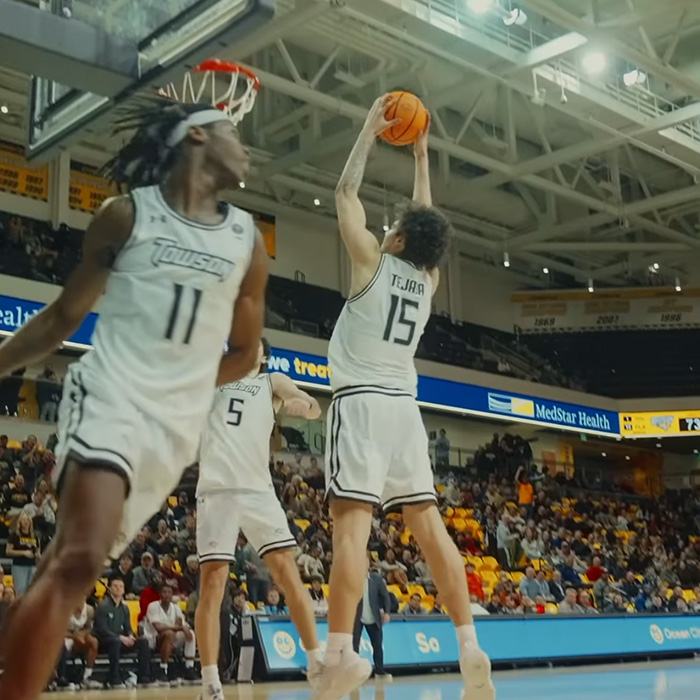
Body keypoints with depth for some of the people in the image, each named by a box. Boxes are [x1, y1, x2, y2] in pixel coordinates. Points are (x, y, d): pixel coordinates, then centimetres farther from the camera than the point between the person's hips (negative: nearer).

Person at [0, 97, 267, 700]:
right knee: (80, 560, -23)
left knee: (70, 566, 9)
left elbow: (244, 353, 18)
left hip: (178, 426, 3)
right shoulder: (127, 213, 1)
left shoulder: (248, 241, 8)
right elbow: (64, 317, 9)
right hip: (109, 399, -3)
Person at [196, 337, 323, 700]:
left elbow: (314, 409, 2)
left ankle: (316, 663, 3)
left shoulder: (273, 381, 15)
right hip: (216, 490, 0)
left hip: (258, 489, 0)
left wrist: (302, 404, -21)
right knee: (211, 583, -6)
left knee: (288, 573, -6)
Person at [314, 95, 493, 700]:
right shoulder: (429, 277, 13)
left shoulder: (373, 260, 0)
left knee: (352, 522, -15)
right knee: (429, 525, 5)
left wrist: (372, 131, 19)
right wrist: (420, 154, 37)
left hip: (361, 401, -5)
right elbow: (428, 221, 30)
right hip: (404, 405, 6)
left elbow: (346, 192, 10)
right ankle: (471, 650, 3)